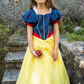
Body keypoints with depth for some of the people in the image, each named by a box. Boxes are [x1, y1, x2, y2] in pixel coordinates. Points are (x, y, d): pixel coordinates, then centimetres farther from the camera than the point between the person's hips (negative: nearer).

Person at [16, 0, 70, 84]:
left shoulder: (54, 13, -1)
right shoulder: (31, 14, -4)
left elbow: (56, 32, -1)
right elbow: (29, 34, -5)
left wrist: (56, 49, -6)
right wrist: (32, 50, -11)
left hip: (50, 45, 1)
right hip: (36, 45, -1)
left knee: (51, 70, 9)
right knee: (35, 72, 4)